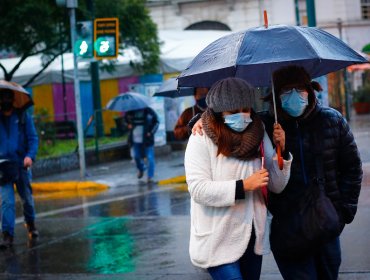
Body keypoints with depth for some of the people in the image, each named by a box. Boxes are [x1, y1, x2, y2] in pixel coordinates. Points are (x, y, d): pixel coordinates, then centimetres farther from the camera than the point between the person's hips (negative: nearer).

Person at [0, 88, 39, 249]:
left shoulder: (23, 117, 3)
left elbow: (33, 138, 0)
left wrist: (30, 156, -17)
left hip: (21, 165, 1)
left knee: (27, 198, 14)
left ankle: (30, 224, 40)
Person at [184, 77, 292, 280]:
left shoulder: (258, 136, 5)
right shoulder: (201, 139, -9)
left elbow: (276, 186, 7)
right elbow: (198, 189, -18)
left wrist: (281, 150, -7)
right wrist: (243, 186, -21)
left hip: (252, 238, 5)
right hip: (218, 242, -5)